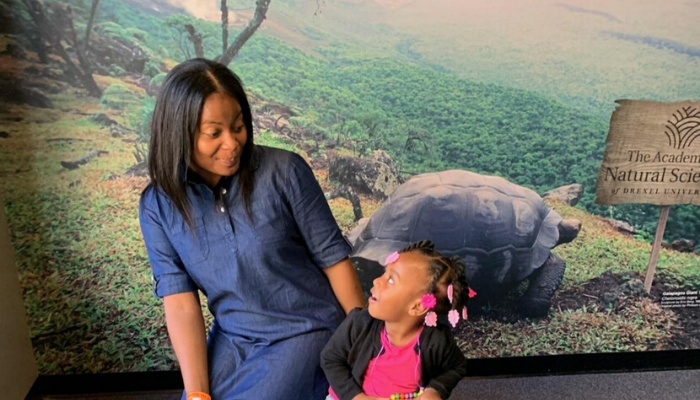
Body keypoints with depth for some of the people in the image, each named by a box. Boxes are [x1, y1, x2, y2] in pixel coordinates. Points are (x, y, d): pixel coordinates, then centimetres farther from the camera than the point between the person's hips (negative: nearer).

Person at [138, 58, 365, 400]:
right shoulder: (157, 206, -7)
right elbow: (180, 302, -9)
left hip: (306, 330, -2)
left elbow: (333, 257, -9)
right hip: (231, 339, 3)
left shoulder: (284, 171, -15)